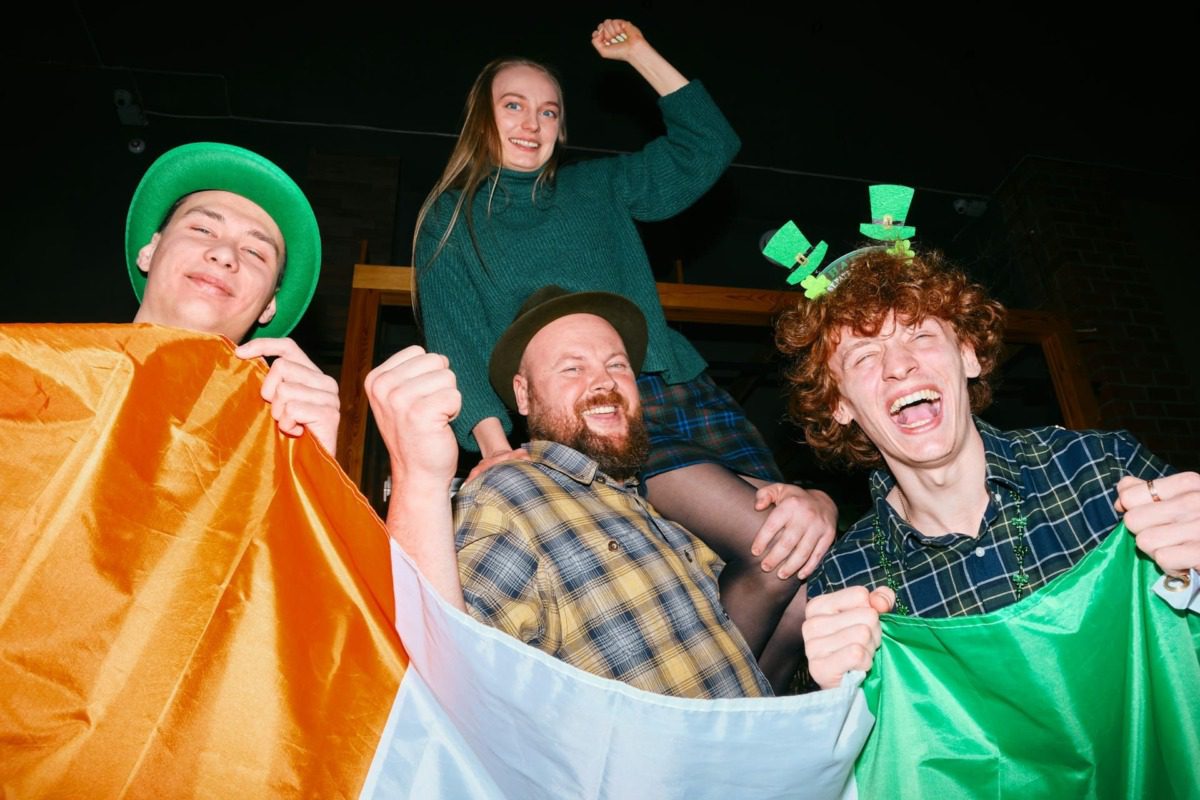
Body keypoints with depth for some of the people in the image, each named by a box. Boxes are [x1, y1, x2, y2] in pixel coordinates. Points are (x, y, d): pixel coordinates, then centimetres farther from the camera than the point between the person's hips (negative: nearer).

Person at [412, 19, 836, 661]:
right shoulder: (451, 218, 14)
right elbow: (453, 341, 1)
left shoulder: (598, 187, 23)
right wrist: (492, 439, -16)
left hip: (685, 391, 5)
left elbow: (708, 147, 20)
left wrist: (638, 52, 19)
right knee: (777, 552, -22)